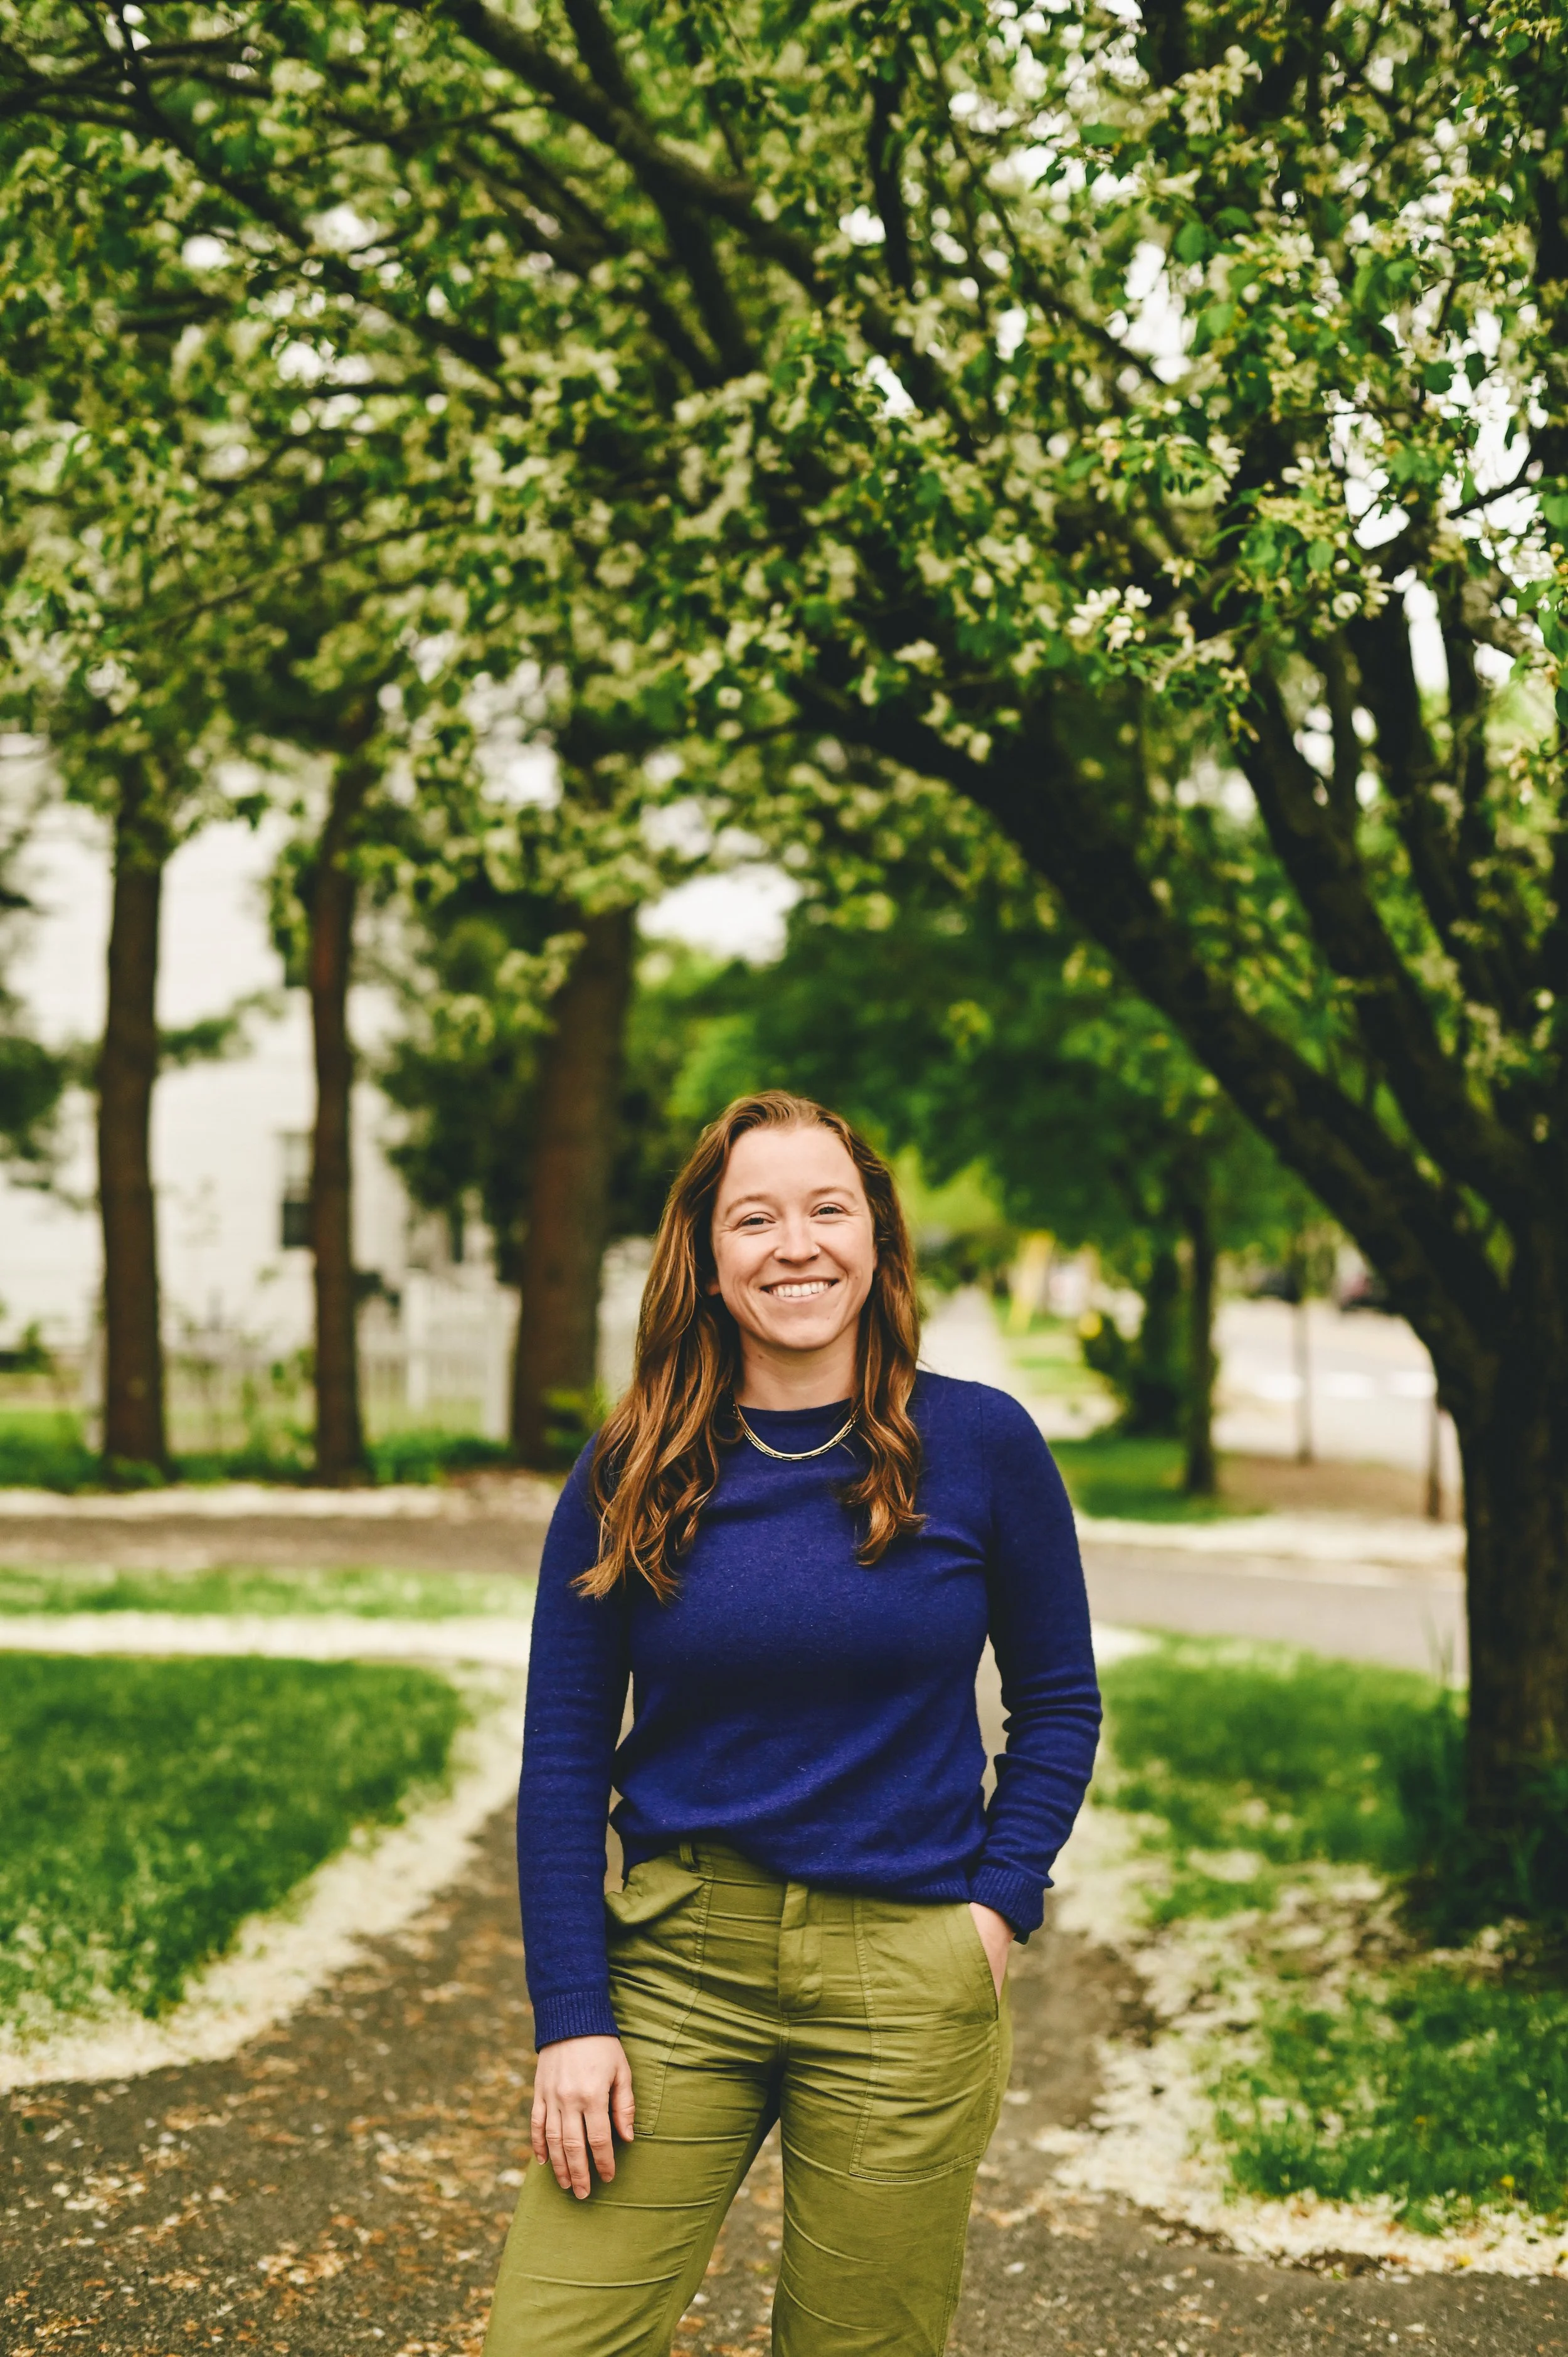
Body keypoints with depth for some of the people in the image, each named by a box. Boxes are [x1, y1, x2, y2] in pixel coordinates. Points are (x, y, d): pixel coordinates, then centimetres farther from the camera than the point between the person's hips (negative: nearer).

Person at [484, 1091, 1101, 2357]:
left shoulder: (980, 1444, -2)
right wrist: (571, 2018, -4)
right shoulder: (631, 1477, 0)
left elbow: (1059, 1701, 8)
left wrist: (1001, 1902, -4)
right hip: (672, 1963, 1)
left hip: (904, 1979, 0)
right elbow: (563, 1762, 2)